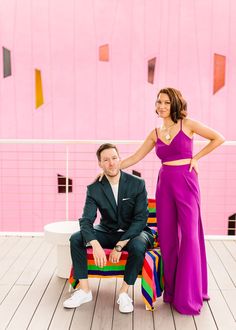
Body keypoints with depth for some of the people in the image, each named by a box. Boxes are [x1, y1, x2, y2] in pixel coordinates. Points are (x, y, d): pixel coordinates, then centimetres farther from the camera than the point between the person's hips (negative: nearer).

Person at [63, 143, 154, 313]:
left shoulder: (137, 184, -16)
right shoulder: (94, 189, -9)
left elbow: (140, 219, -19)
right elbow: (86, 221, -18)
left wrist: (119, 246, -28)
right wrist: (96, 245, -38)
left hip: (133, 233, -3)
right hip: (108, 232, 3)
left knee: (138, 246, -37)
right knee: (76, 239, -19)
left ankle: (124, 292, -15)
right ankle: (85, 291, -8)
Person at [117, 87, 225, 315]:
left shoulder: (187, 125, -1)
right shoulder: (155, 133, 10)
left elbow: (218, 138, 2)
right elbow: (135, 158, 11)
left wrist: (195, 158, -1)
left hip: (186, 183, -4)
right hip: (164, 184, 4)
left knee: (189, 235, -2)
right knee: (167, 237, 6)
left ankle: (189, 295, 10)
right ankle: (171, 289, 22)